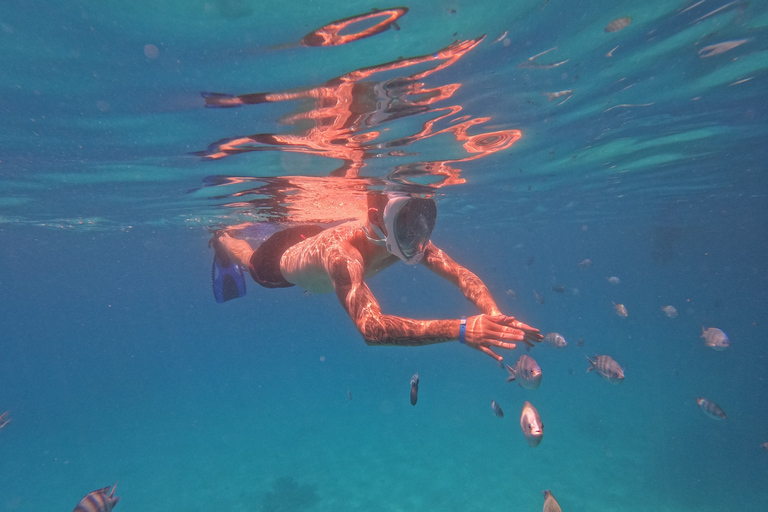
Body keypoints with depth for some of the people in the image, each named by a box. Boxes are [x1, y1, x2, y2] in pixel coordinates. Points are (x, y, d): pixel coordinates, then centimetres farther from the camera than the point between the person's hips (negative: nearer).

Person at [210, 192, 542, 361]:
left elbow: (461, 274, -35)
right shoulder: (342, 253, -55)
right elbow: (371, 327, -66)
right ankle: (222, 238, 65)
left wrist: (494, 315, -53)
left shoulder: (404, 239, -37)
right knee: (248, 260, 30)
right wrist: (460, 330, -72)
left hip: (314, 237, 5)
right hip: (280, 259, -5)